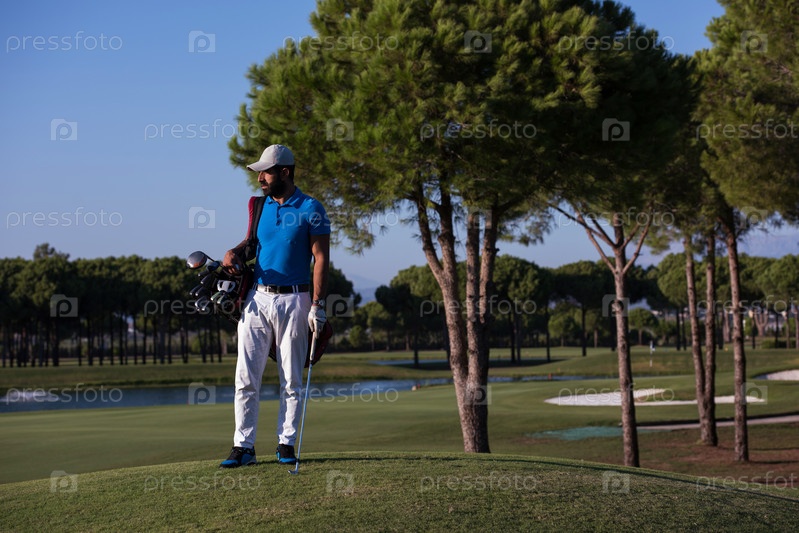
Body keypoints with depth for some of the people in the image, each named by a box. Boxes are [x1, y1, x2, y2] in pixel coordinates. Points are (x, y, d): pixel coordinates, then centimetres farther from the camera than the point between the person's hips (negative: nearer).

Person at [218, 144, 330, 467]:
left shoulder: (311, 209, -5)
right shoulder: (259, 206, 10)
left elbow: (321, 258, -6)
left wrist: (317, 304, -13)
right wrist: (236, 253, 1)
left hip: (293, 300, -4)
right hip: (257, 298, 4)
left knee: (291, 379, 3)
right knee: (246, 376, -2)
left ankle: (286, 444, 11)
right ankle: (243, 447, 1)